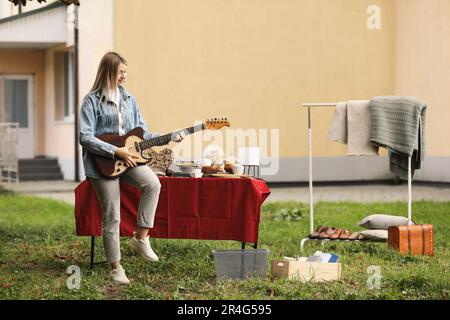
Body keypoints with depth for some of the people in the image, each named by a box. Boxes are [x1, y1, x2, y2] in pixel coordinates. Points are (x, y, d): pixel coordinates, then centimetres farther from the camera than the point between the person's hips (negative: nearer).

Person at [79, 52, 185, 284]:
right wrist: (116, 152, -18)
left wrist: (170, 137, 0)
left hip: (127, 157, 4)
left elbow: (142, 133, 14)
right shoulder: (92, 101, -6)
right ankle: (116, 267, 10)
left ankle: (140, 237, -10)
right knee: (112, 215, -3)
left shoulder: (129, 99, 12)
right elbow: (85, 137, -13)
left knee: (152, 183, -23)